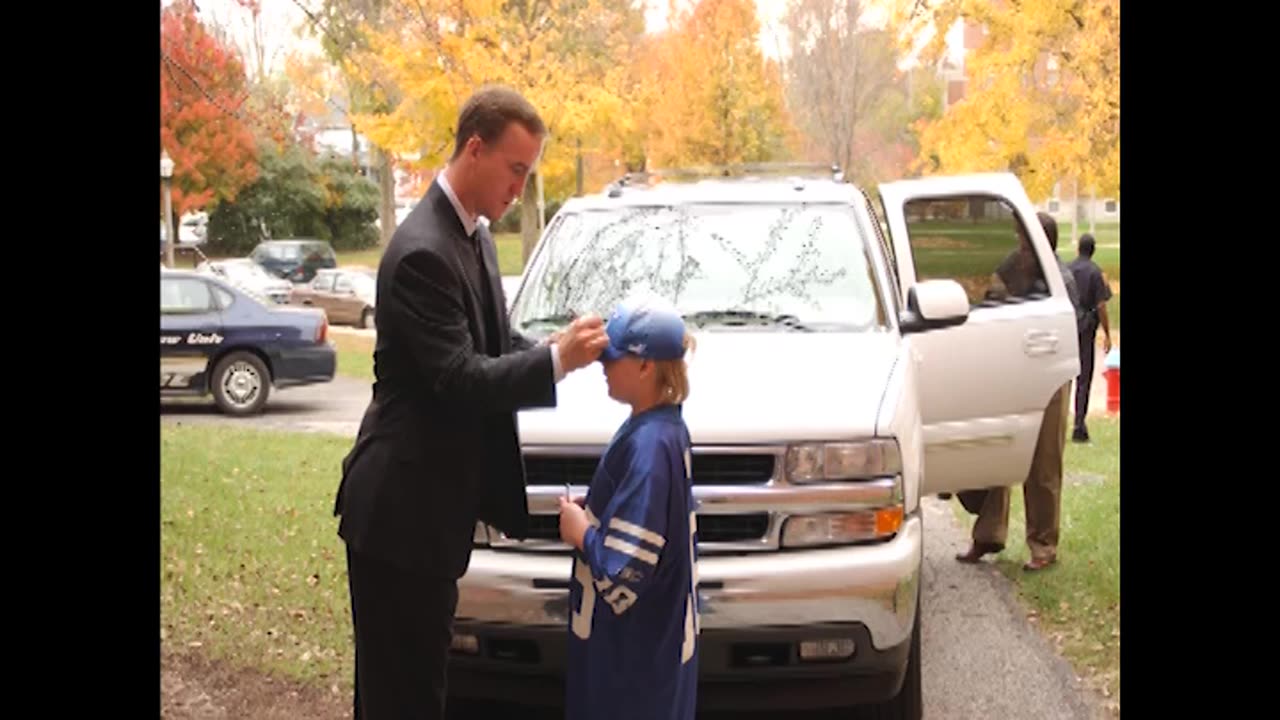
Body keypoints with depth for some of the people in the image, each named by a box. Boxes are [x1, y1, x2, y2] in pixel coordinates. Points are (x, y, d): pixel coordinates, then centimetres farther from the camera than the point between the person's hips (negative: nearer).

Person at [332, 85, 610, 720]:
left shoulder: (473, 237, 10)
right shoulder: (423, 253, -21)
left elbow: (495, 347, 14)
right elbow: (460, 381, -25)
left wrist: (561, 346, -3)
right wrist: (559, 360, -24)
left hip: (433, 505, 10)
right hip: (402, 509, -10)